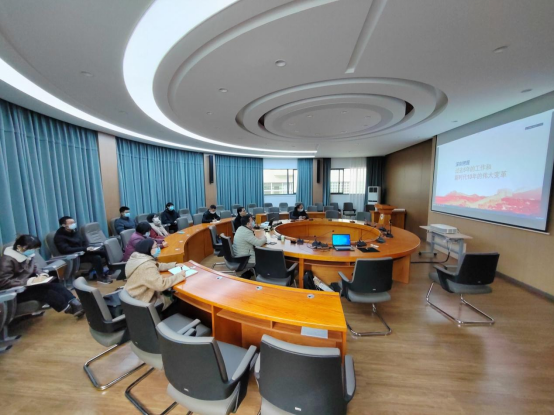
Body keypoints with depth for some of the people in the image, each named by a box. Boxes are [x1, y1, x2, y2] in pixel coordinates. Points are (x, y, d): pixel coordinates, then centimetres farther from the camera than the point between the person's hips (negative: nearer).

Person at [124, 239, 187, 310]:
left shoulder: (138, 258, -2)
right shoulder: (146, 267, -32)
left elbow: (157, 266, 9)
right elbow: (161, 285, -37)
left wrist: (175, 265, 1)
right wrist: (179, 276, -26)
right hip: (143, 303, -8)